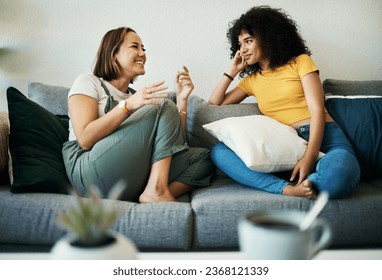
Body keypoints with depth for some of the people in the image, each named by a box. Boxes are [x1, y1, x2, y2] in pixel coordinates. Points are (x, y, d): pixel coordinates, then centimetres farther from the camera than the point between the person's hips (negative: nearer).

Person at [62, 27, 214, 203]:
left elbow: (176, 143, 13)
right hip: (89, 172, -6)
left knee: (203, 158, -8)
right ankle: (156, 190, -22)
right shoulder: (88, 82, 7)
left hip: (131, 178, 6)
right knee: (165, 107, -13)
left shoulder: (136, 96, 24)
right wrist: (128, 105, -20)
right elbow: (85, 139, -11)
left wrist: (182, 99, 3)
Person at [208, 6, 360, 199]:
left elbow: (317, 110, -2)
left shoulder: (300, 62, 10)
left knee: (339, 172, -42)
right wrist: (232, 71, 19)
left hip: (324, 138, -3)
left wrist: (309, 158, -18)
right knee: (219, 152, -22)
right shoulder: (251, 80, 23)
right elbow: (214, 104, 24)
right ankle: (288, 189, -32)